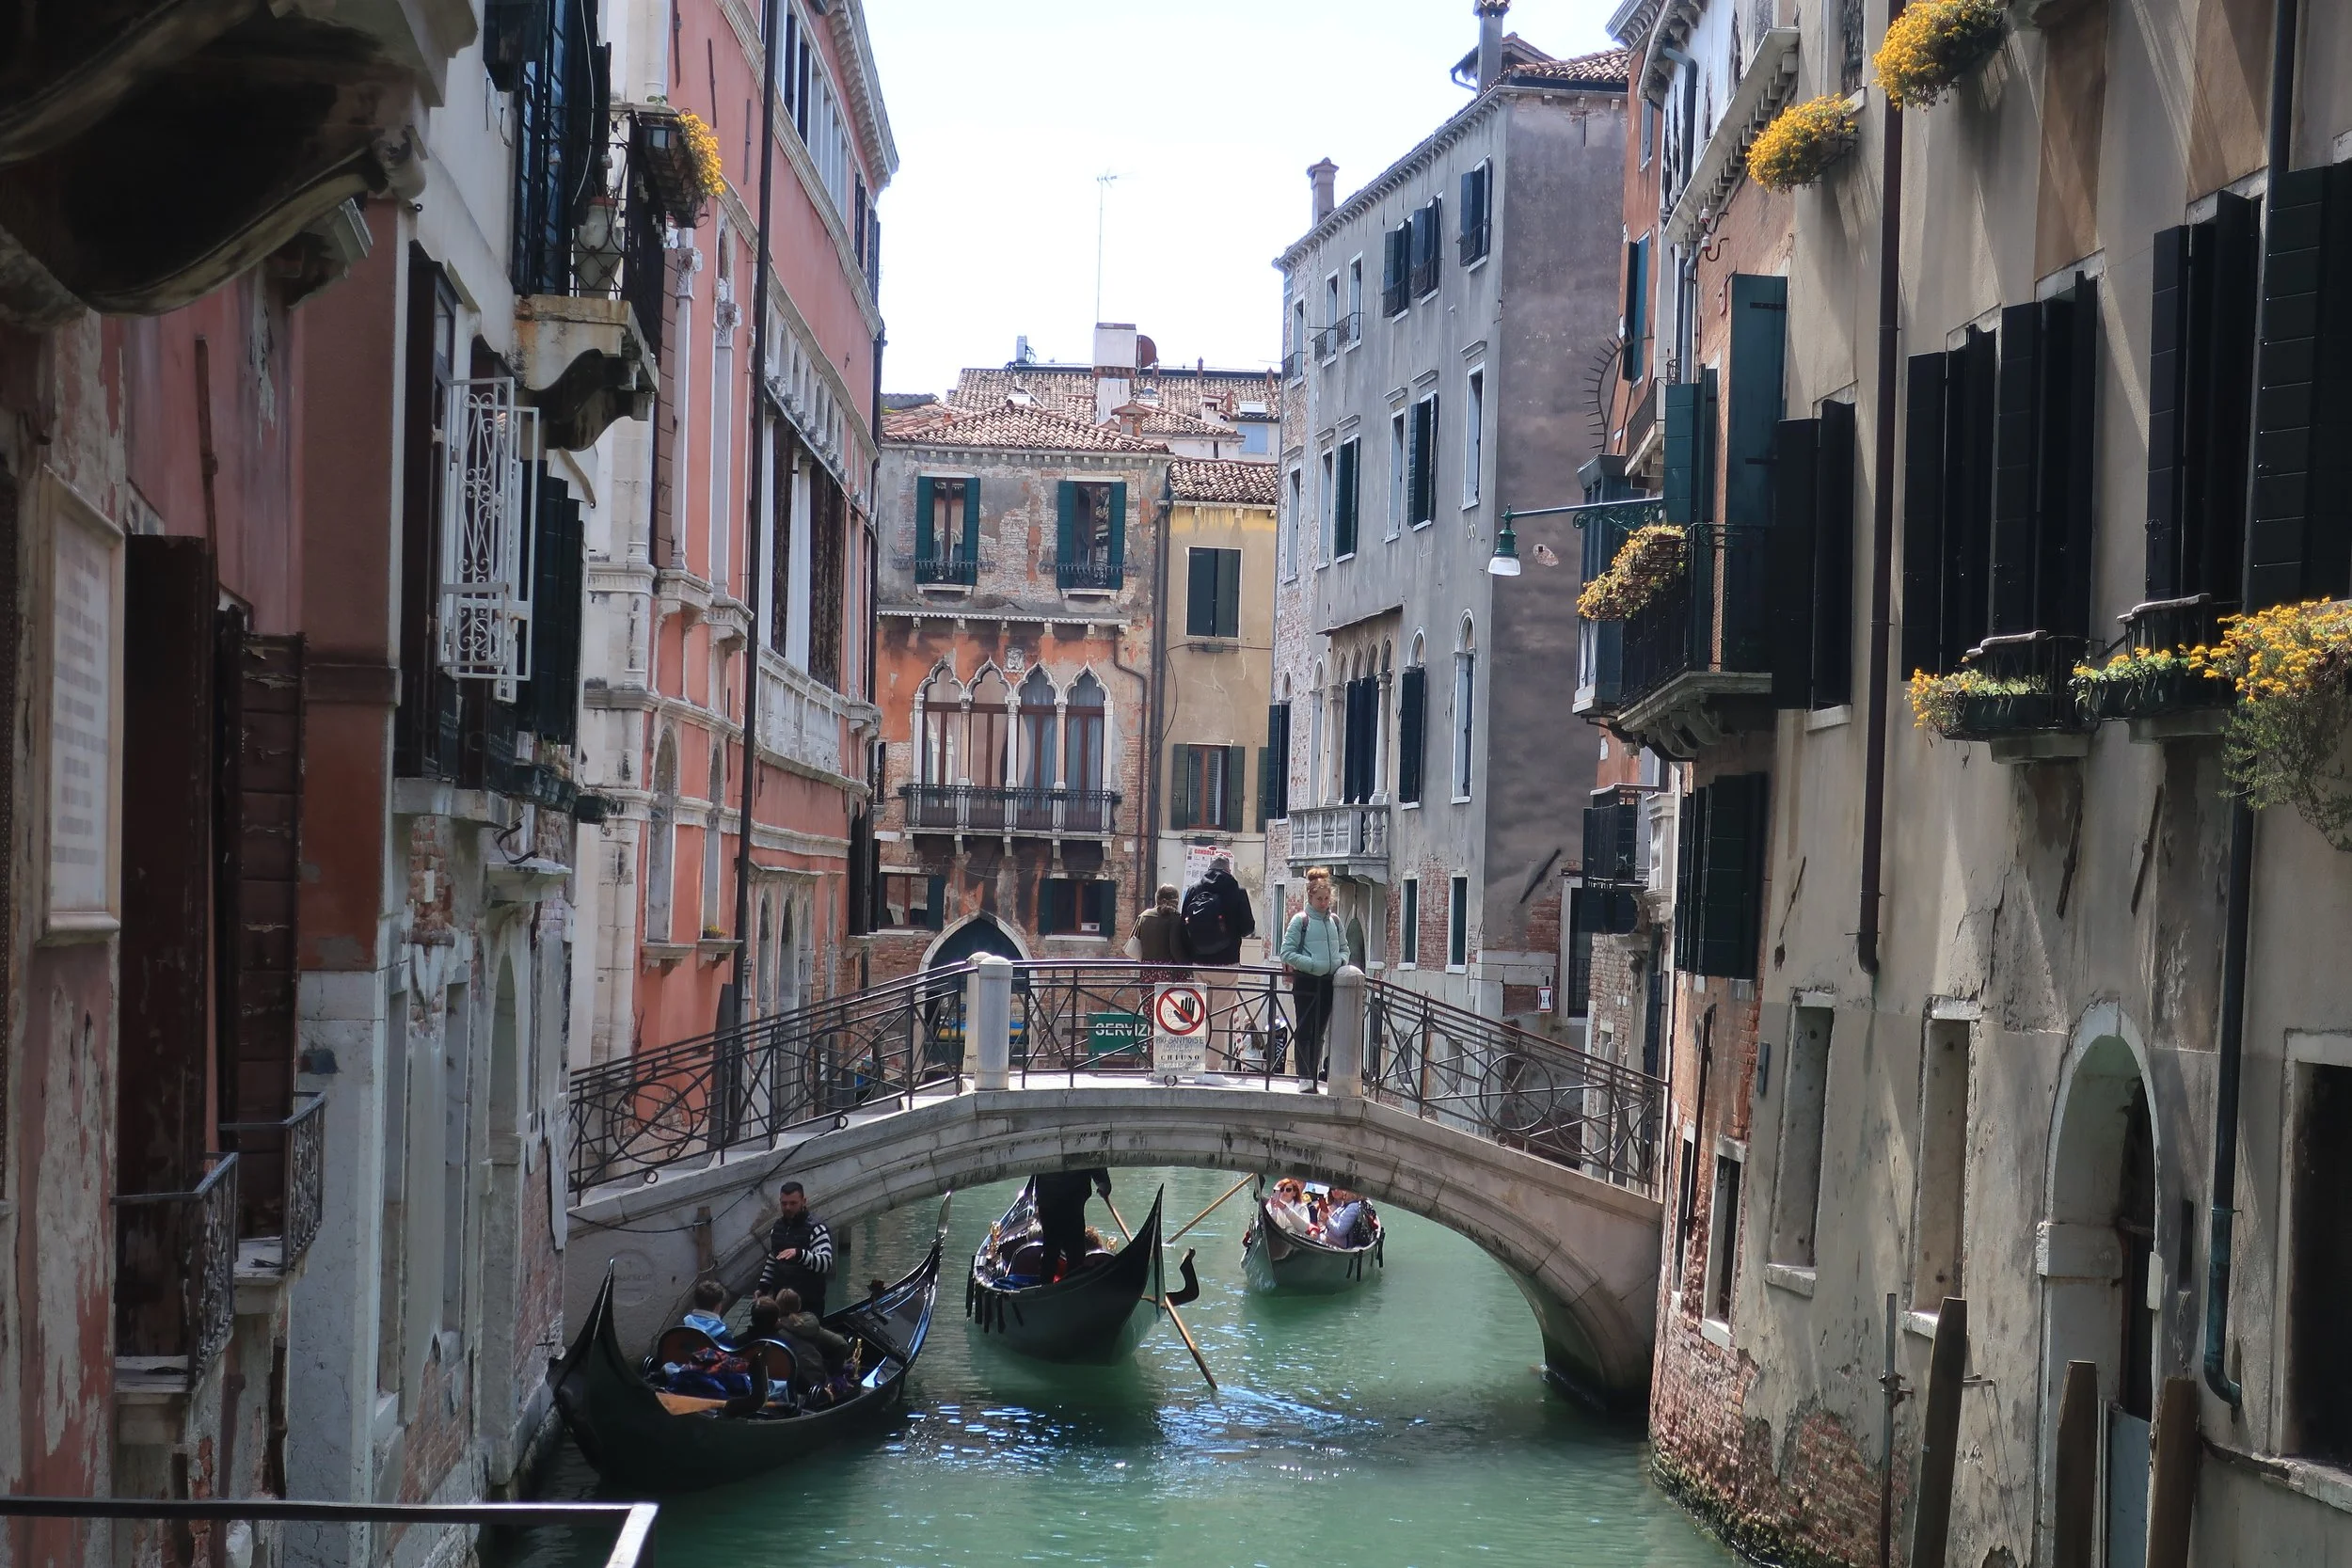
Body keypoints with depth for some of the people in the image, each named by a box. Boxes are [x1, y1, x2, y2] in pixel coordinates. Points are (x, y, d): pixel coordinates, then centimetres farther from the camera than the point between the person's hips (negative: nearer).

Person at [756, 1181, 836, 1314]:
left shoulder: (816, 1228, -12)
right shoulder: (777, 1227, 12)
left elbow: (825, 1263, -24)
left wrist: (799, 1254, -39)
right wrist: (763, 1287, 15)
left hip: (808, 1303, -7)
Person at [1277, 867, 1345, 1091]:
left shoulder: (1334, 921, 12)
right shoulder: (1301, 920, -4)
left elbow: (1344, 948, 24)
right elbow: (1286, 953, -9)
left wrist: (1340, 961, 1)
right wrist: (1314, 965, -17)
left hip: (1328, 981, 5)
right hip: (1306, 981, -5)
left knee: (1319, 1031, 10)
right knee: (1305, 1031, -4)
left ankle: (1314, 1075, 15)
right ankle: (1305, 1079, -3)